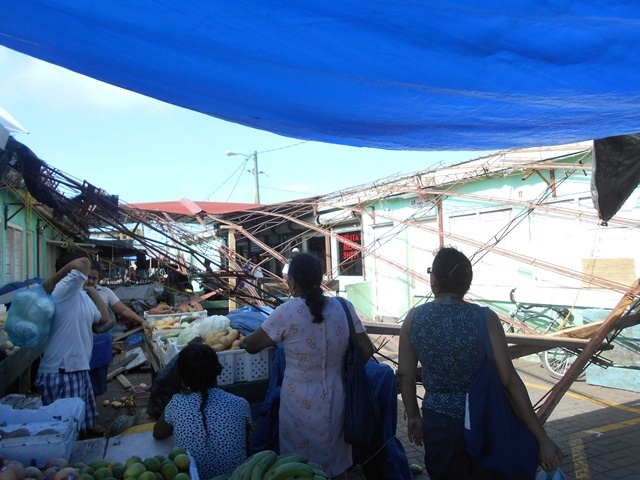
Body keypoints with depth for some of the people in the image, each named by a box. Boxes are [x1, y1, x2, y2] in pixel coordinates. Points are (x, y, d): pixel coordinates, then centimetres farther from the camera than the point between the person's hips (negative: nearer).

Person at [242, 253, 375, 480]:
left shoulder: (287, 313, -17)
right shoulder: (343, 307, -6)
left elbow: (251, 345, -5)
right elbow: (366, 350, -3)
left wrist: (243, 342, 18)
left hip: (301, 406, -4)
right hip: (335, 401, 4)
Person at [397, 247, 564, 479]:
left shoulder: (414, 318, -9)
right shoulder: (485, 318, -15)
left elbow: (405, 376, -1)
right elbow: (509, 381, -16)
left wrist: (413, 416, 15)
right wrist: (543, 438, -8)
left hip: (438, 423, 1)